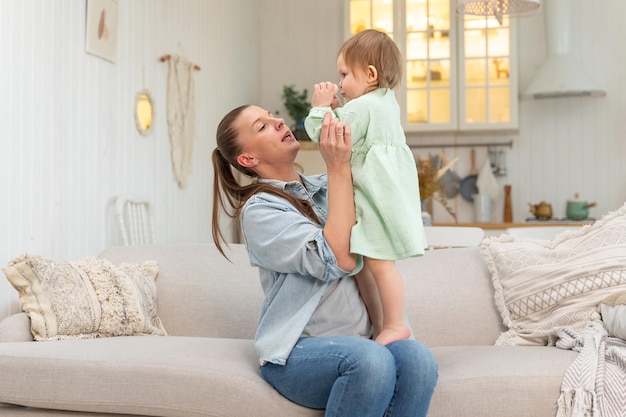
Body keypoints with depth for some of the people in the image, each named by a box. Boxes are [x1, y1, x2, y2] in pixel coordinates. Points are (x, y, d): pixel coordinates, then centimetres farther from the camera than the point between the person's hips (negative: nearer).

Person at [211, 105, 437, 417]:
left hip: (359, 341, 5)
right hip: (297, 353, -5)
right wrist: (338, 168, -16)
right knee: (371, 360, -36)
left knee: (417, 359, -27)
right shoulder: (259, 209, -6)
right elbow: (339, 259, -19)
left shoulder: (326, 186, 13)